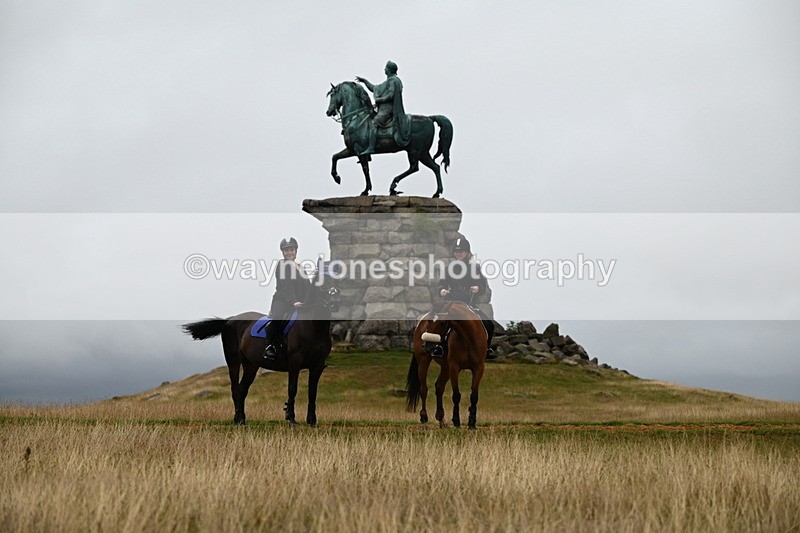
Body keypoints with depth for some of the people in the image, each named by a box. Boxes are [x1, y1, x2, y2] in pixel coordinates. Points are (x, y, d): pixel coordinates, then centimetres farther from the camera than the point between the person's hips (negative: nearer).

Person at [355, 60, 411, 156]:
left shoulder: (393, 81, -7)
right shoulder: (388, 81, 24)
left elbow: (390, 96, -19)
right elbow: (374, 89, 32)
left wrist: (379, 99, -10)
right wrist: (364, 81, 30)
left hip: (388, 109, -11)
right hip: (384, 108, 11)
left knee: (373, 123, -23)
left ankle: (371, 148, -33)